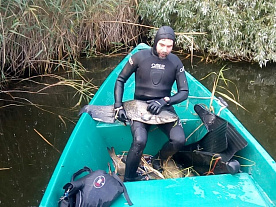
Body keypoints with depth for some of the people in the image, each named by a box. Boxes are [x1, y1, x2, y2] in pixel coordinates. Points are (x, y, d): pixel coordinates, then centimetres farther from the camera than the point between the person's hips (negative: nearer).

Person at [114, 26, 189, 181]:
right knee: (140, 141, -30)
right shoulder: (140, 57, -6)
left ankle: (158, 160, 12)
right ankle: (128, 180, -7)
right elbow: (120, 80, 2)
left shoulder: (175, 62, 0)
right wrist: (118, 106, -7)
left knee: (179, 140, -22)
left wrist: (164, 101, -17)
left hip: (164, 107, 3)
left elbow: (184, 91, 0)